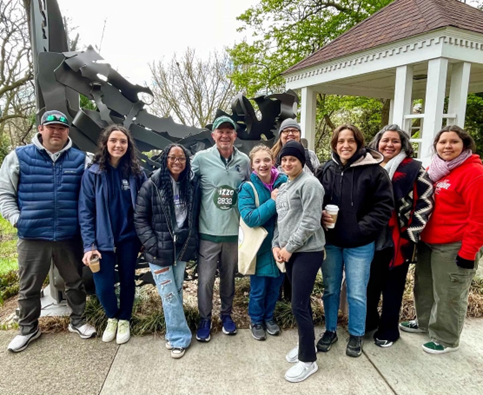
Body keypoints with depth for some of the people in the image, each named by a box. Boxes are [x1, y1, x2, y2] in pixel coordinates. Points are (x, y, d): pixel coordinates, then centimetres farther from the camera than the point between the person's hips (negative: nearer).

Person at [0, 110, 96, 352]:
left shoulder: (80, 159, 3)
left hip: (69, 236, 1)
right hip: (32, 236, -1)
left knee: (75, 282, 15)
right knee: (29, 286, 14)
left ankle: (78, 321, 35)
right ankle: (28, 328, 35)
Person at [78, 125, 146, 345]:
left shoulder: (137, 172, -2)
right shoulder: (93, 172, -5)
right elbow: (85, 211, -5)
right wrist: (89, 244, -11)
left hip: (129, 238, 1)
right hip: (103, 240, -1)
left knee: (127, 280, 13)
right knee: (103, 286, -1)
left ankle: (124, 320, 37)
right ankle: (112, 317, 31)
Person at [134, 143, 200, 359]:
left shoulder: (193, 185, 2)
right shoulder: (151, 185, -8)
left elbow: (196, 217, 8)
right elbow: (140, 218, -7)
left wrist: (193, 242, 1)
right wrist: (152, 245, -14)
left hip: (182, 248, 3)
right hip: (160, 250, -3)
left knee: (176, 292, 15)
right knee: (169, 295, 1)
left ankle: (174, 334, 33)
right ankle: (180, 337, 16)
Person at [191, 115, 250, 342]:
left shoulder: (244, 161, 1)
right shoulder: (201, 158, -7)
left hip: (234, 231, 2)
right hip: (208, 231, -2)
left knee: (229, 277, 17)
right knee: (205, 279, 5)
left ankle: (226, 314, 38)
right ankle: (205, 319, 27)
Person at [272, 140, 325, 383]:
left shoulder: (309, 184, -11)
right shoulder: (283, 188, 16)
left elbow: (310, 222, -17)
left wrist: (289, 247, -14)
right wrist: (276, 245, 3)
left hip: (307, 252, -8)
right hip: (289, 252, 8)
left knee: (298, 305, -4)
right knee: (301, 302, 17)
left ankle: (308, 360, 12)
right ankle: (304, 346, 33)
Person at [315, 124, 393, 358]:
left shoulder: (374, 171, -8)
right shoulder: (324, 170, 2)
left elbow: (384, 206, -10)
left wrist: (362, 228, -18)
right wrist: (320, 216, -10)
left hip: (360, 244, -3)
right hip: (330, 242, 3)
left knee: (357, 294, 9)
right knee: (330, 290, 15)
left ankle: (356, 335, 31)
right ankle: (330, 331, 34)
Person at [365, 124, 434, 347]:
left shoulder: (413, 169, -4)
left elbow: (426, 201, -6)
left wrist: (411, 233, -11)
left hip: (398, 241, -3)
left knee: (392, 288, 10)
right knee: (369, 284, 13)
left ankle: (388, 331, 29)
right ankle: (368, 321, 36)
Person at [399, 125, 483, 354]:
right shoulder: (433, 170, 9)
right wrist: (418, 235, 13)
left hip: (454, 247, -8)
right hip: (427, 242, 8)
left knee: (448, 295, 6)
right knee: (424, 286, 21)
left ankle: (446, 339, 25)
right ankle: (424, 322, 42)